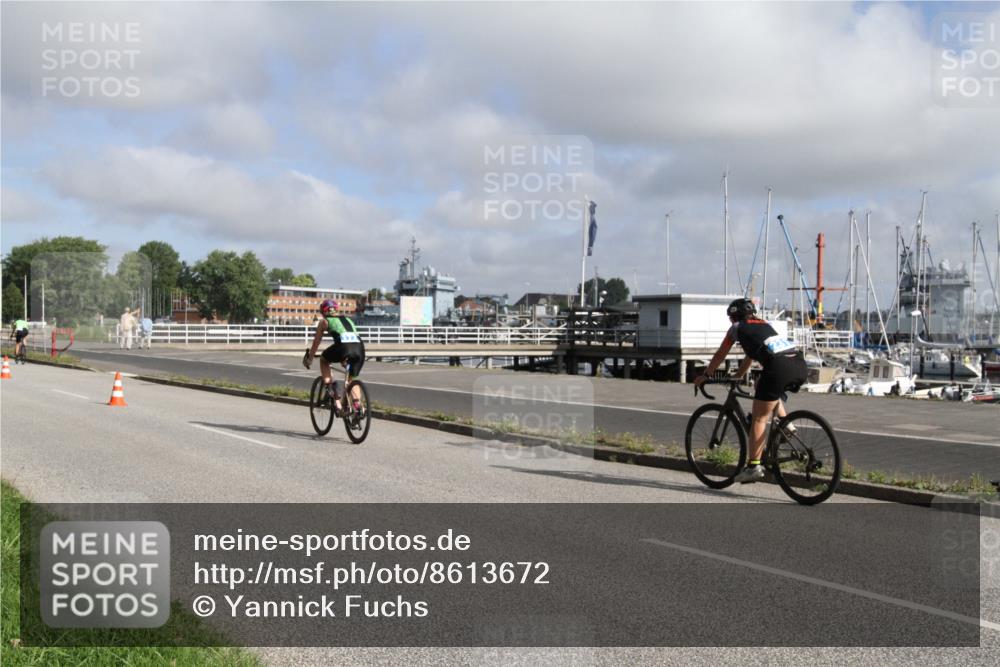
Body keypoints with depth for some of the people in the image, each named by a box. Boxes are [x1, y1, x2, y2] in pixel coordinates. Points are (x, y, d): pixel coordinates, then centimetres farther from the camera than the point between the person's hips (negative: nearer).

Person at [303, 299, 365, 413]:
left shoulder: (324, 321, 23)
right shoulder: (348, 319, 35)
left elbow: (316, 343, 28)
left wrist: (309, 360, 42)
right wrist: (345, 358, 58)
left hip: (343, 347, -4)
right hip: (360, 348, 4)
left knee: (323, 360, 29)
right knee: (352, 380, 25)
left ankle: (329, 385, 11)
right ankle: (358, 405, 8)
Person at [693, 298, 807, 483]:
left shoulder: (737, 328, 17)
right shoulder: (763, 324, 34)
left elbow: (720, 355, 24)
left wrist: (705, 376, 36)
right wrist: (738, 375, 56)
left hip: (779, 367, -7)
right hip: (801, 365, 7)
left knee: (759, 418, 1)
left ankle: (754, 466, -3)